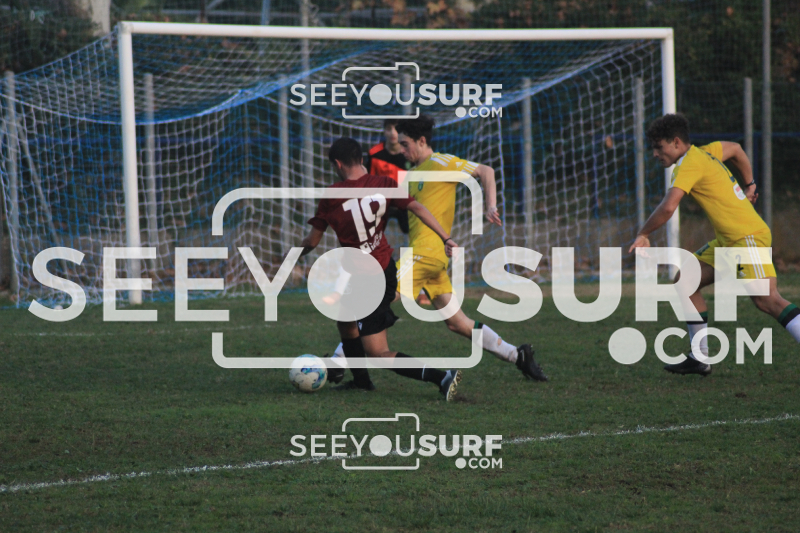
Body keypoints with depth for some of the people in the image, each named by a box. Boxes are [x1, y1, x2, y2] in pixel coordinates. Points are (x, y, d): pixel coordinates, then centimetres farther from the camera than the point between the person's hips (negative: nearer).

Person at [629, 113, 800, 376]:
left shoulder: (690, 164, -14)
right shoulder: (705, 152, 14)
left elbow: (668, 207, -24)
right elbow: (735, 149, 35)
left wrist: (643, 234, -11)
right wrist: (749, 185, 31)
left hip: (748, 237, -10)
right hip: (728, 241, 10)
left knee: (766, 299, -23)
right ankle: (700, 359, 14)